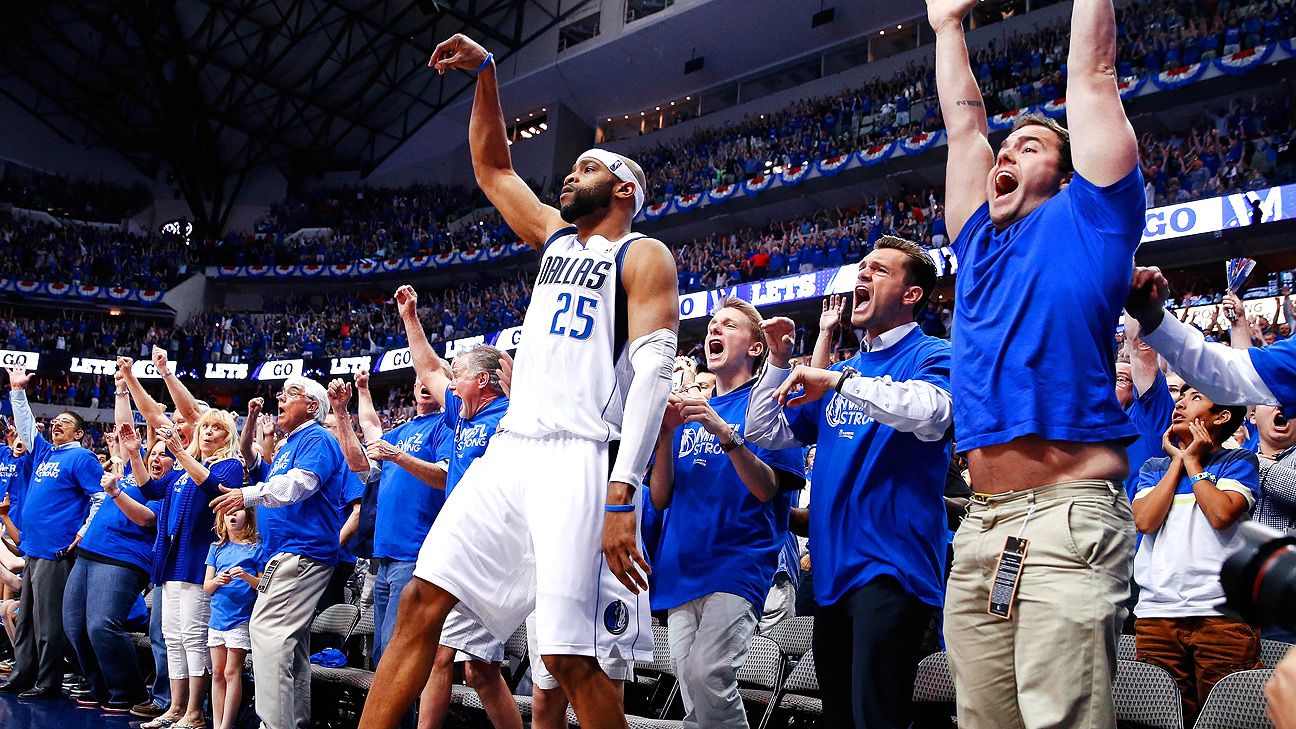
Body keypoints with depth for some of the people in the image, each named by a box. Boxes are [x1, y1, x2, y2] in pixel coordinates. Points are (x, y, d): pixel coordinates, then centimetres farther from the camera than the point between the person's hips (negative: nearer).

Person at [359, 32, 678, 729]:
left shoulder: (643, 256, 0)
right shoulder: (556, 238, 22)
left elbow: (652, 373, -11)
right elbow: (491, 167, 31)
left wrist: (621, 497, -21)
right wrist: (485, 73, 18)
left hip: (578, 459, -7)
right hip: (509, 450, 8)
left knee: (571, 658, -10)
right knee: (421, 601, 0)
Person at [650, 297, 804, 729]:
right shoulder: (688, 410, 19)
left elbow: (767, 489, -9)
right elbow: (660, 499, 12)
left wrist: (724, 431, -21)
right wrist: (665, 433, -3)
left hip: (738, 561, -6)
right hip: (682, 567, 6)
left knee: (707, 676, -22)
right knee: (692, 690, 4)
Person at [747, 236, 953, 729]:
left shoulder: (931, 356, -3)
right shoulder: (845, 370, 19)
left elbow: (933, 412, -27)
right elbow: (765, 434, 19)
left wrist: (839, 383, -27)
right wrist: (779, 362, 6)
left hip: (890, 567, -8)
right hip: (833, 568, 8)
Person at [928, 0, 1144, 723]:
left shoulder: (1085, 221, 8)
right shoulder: (980, 243, 22)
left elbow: (1092, 75, 10)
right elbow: (963, 123, 31)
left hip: (1069, 515, -6)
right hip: (983, 525, 6)